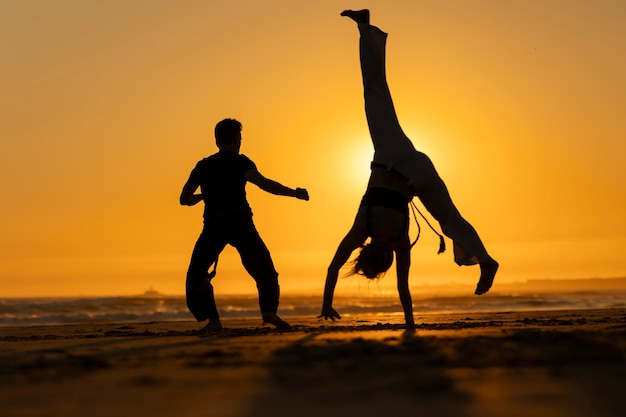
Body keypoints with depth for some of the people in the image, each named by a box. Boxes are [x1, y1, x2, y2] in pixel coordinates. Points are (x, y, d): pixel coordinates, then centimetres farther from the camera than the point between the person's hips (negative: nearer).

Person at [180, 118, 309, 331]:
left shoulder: (202, 166, 16)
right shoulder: (239, 161, 5)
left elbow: (184, 199, 23)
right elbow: (263, 183, -12)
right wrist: (294, 193, -10)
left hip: (214, 225, 2)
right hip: (240, 222, -2)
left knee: (196, 275, 12)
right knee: (265, 270, 8)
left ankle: (212, 320, -5)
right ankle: (269, 311, -14)